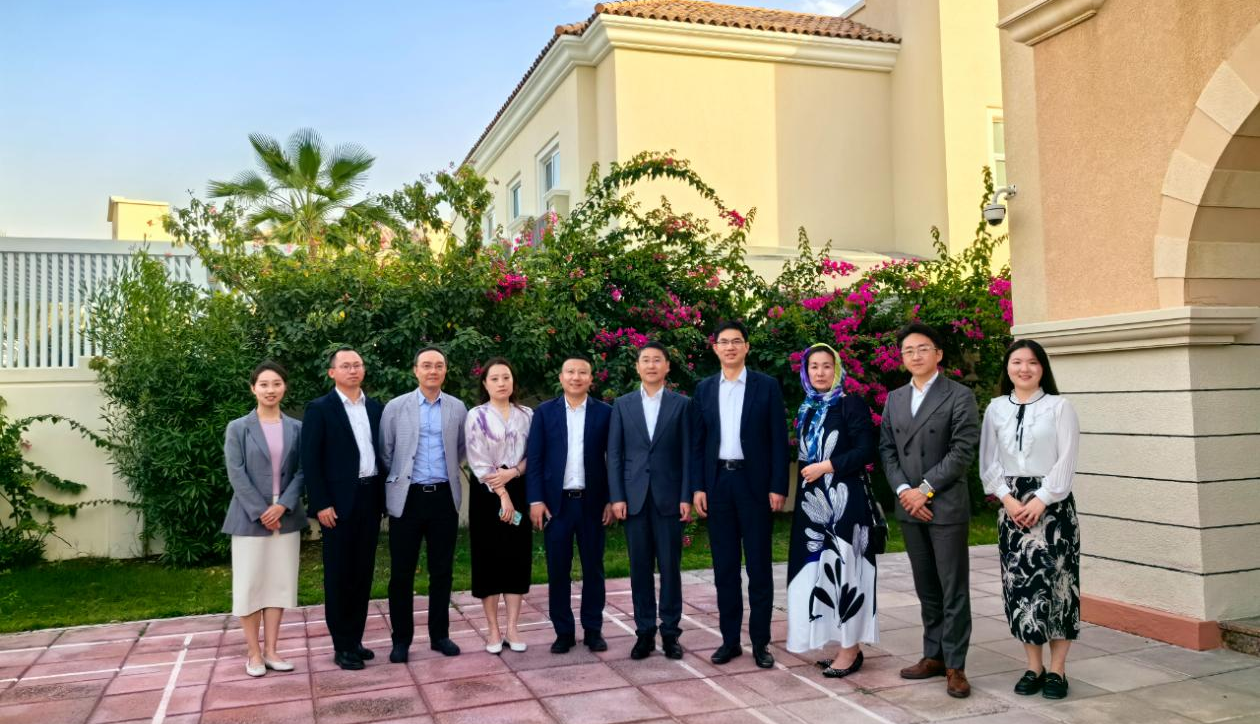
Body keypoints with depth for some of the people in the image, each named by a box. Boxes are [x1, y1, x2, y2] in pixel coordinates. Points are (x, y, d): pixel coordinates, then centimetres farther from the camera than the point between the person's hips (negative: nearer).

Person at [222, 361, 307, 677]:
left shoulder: (296, 428, 5)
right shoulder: (238, 428, -1)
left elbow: (301, 471, 1)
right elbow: (236, 475, -7)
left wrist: (283, 505, -13)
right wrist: (261, 512, -13)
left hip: (286, 517, 3)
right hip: (250, 518, -2)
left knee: (279, 582, 7)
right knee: (250, 584, 3)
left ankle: (270, 650, 17)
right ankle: (254, 653, 14)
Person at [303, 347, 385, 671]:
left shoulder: (375, 407, 11)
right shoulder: (319, 408, -4)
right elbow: (310, 461, -8)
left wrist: (384, 495, 6)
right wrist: (321, 504, -14)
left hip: (370, 498, 5)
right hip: (339, 501, -5)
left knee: (363, 572, 10)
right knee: (339, 575, 3)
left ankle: (355, 639, 21)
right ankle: (342, 646, 11)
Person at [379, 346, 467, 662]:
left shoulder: (457, 408, 5)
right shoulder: (395, 407, -1)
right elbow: (385, 452, 4)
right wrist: (399, 480, 8)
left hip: (445, 497, 2)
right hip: (407, 497, -2)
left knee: (442, 570, 8)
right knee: (401, 572, 3)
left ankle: (440, 634, 21)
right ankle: (401, 639, 16)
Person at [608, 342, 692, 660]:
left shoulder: (681, 404, 3)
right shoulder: (622, 404, 8)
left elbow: (687, 454, 1)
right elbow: (614, 454, 5)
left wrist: (686, 497, -6)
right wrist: (617, 497, -2)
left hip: (669, 497, -1)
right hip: (634, 497, 1)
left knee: (670, 566, 3)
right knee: (640, 567, 6)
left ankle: (670, 632, 14)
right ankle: (644, 632, 15)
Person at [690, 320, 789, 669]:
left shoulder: (767, 386, 0)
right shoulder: (704, 389, 9)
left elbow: (779, 440, -2)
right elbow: (697, 442, 8)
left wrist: (778, 487, -8)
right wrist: (697, 487, 1)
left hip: (755, 482, -3)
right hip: (717, 482, 3)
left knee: (759, 566, 2)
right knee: (724, 567, 8)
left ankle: (760, 641, 12)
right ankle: (730, 638, 17)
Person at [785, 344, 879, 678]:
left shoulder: (852, 405, -5)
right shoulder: (806, 410, 14)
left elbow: (866, 451, -12)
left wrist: (827, 467, -15)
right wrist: (807, 472, 10)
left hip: (844, 500, -7)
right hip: (813, 501, 7)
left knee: (843, 567, -4)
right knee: (820, 569, 6)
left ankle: (851, 648, 4)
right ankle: (841, 645, 15)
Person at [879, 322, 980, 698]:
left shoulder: (959, 396, -4)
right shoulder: (895, 399, 13)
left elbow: (963, 451, -11)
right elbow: (887, 450, 10)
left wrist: (926, 489, -13)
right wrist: (903, 491, -5)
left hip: (946, 506, -5)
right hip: (910, 507, 5)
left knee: (953, 589, 0)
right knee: (926, 589, 13)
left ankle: (955, 666, 8)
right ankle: (934, 656, 23)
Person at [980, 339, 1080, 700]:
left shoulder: (1059, 407, -1)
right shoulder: (996, 408, 8)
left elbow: (1066, 461, -6)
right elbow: (989, 461, 7)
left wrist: (1041, 500, -13)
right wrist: (1007, 498, -6)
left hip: (1052, 503, -3)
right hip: (1012, 504, 3)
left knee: (1054, 581, -2)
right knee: (1020, 583, 4)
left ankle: (1057, 669, 9)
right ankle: (1033, 666, 15)